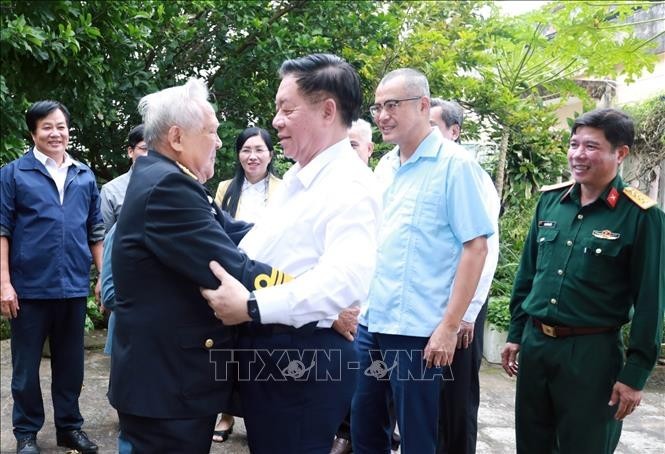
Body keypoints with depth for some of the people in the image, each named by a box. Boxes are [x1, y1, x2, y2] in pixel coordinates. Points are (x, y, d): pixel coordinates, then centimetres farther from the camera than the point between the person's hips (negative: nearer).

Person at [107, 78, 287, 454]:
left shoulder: (166, 179, 11)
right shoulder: (167, 187, -22)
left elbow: (233, 233, 4)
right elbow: (234, 273, -28)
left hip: (171, 374, 10)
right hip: (168, 384, -10)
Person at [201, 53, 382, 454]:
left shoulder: (350, 186, -18)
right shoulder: (297, 177, 14)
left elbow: (347, 279, -32)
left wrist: (252, 308, -31)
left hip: (304, 360, -9)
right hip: (266, 349, 9)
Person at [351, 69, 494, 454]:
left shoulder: (454, 164, -10)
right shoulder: (385, 166, 10)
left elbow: (475, 248, -13)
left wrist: (449, 326, -17)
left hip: (417, 329, -6)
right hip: (370, 321, 7)